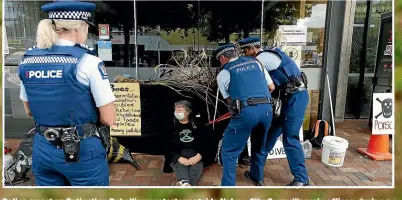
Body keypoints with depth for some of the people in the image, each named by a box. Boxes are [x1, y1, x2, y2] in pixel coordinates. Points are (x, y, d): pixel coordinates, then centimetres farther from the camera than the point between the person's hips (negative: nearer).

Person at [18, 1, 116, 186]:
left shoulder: (27, 61, 1)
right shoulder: (87, 62, -17)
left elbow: (29, 111, 13)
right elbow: (109, 118, -15)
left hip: (42, 149, 6)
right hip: (83, 151, -5)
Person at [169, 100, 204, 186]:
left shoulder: (196, 125, 8)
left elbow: (204, 142, 3)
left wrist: (198, 156, -16)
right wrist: (179, 158, -18)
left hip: (195, 157, 1)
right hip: (178, 157, 0)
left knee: (196, 167, -29)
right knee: (180, 166, -31)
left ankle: (182, 184, -54)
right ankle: (185, 183, -59)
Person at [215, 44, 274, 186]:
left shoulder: (223, 74, 9)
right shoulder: (255, 62, 19)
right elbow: (271, 87, 21)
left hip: (246, 112, -5)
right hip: (267, 109, 6)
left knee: (229, 151, 11)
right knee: (259, 145, 29)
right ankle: (257, 176, 49)